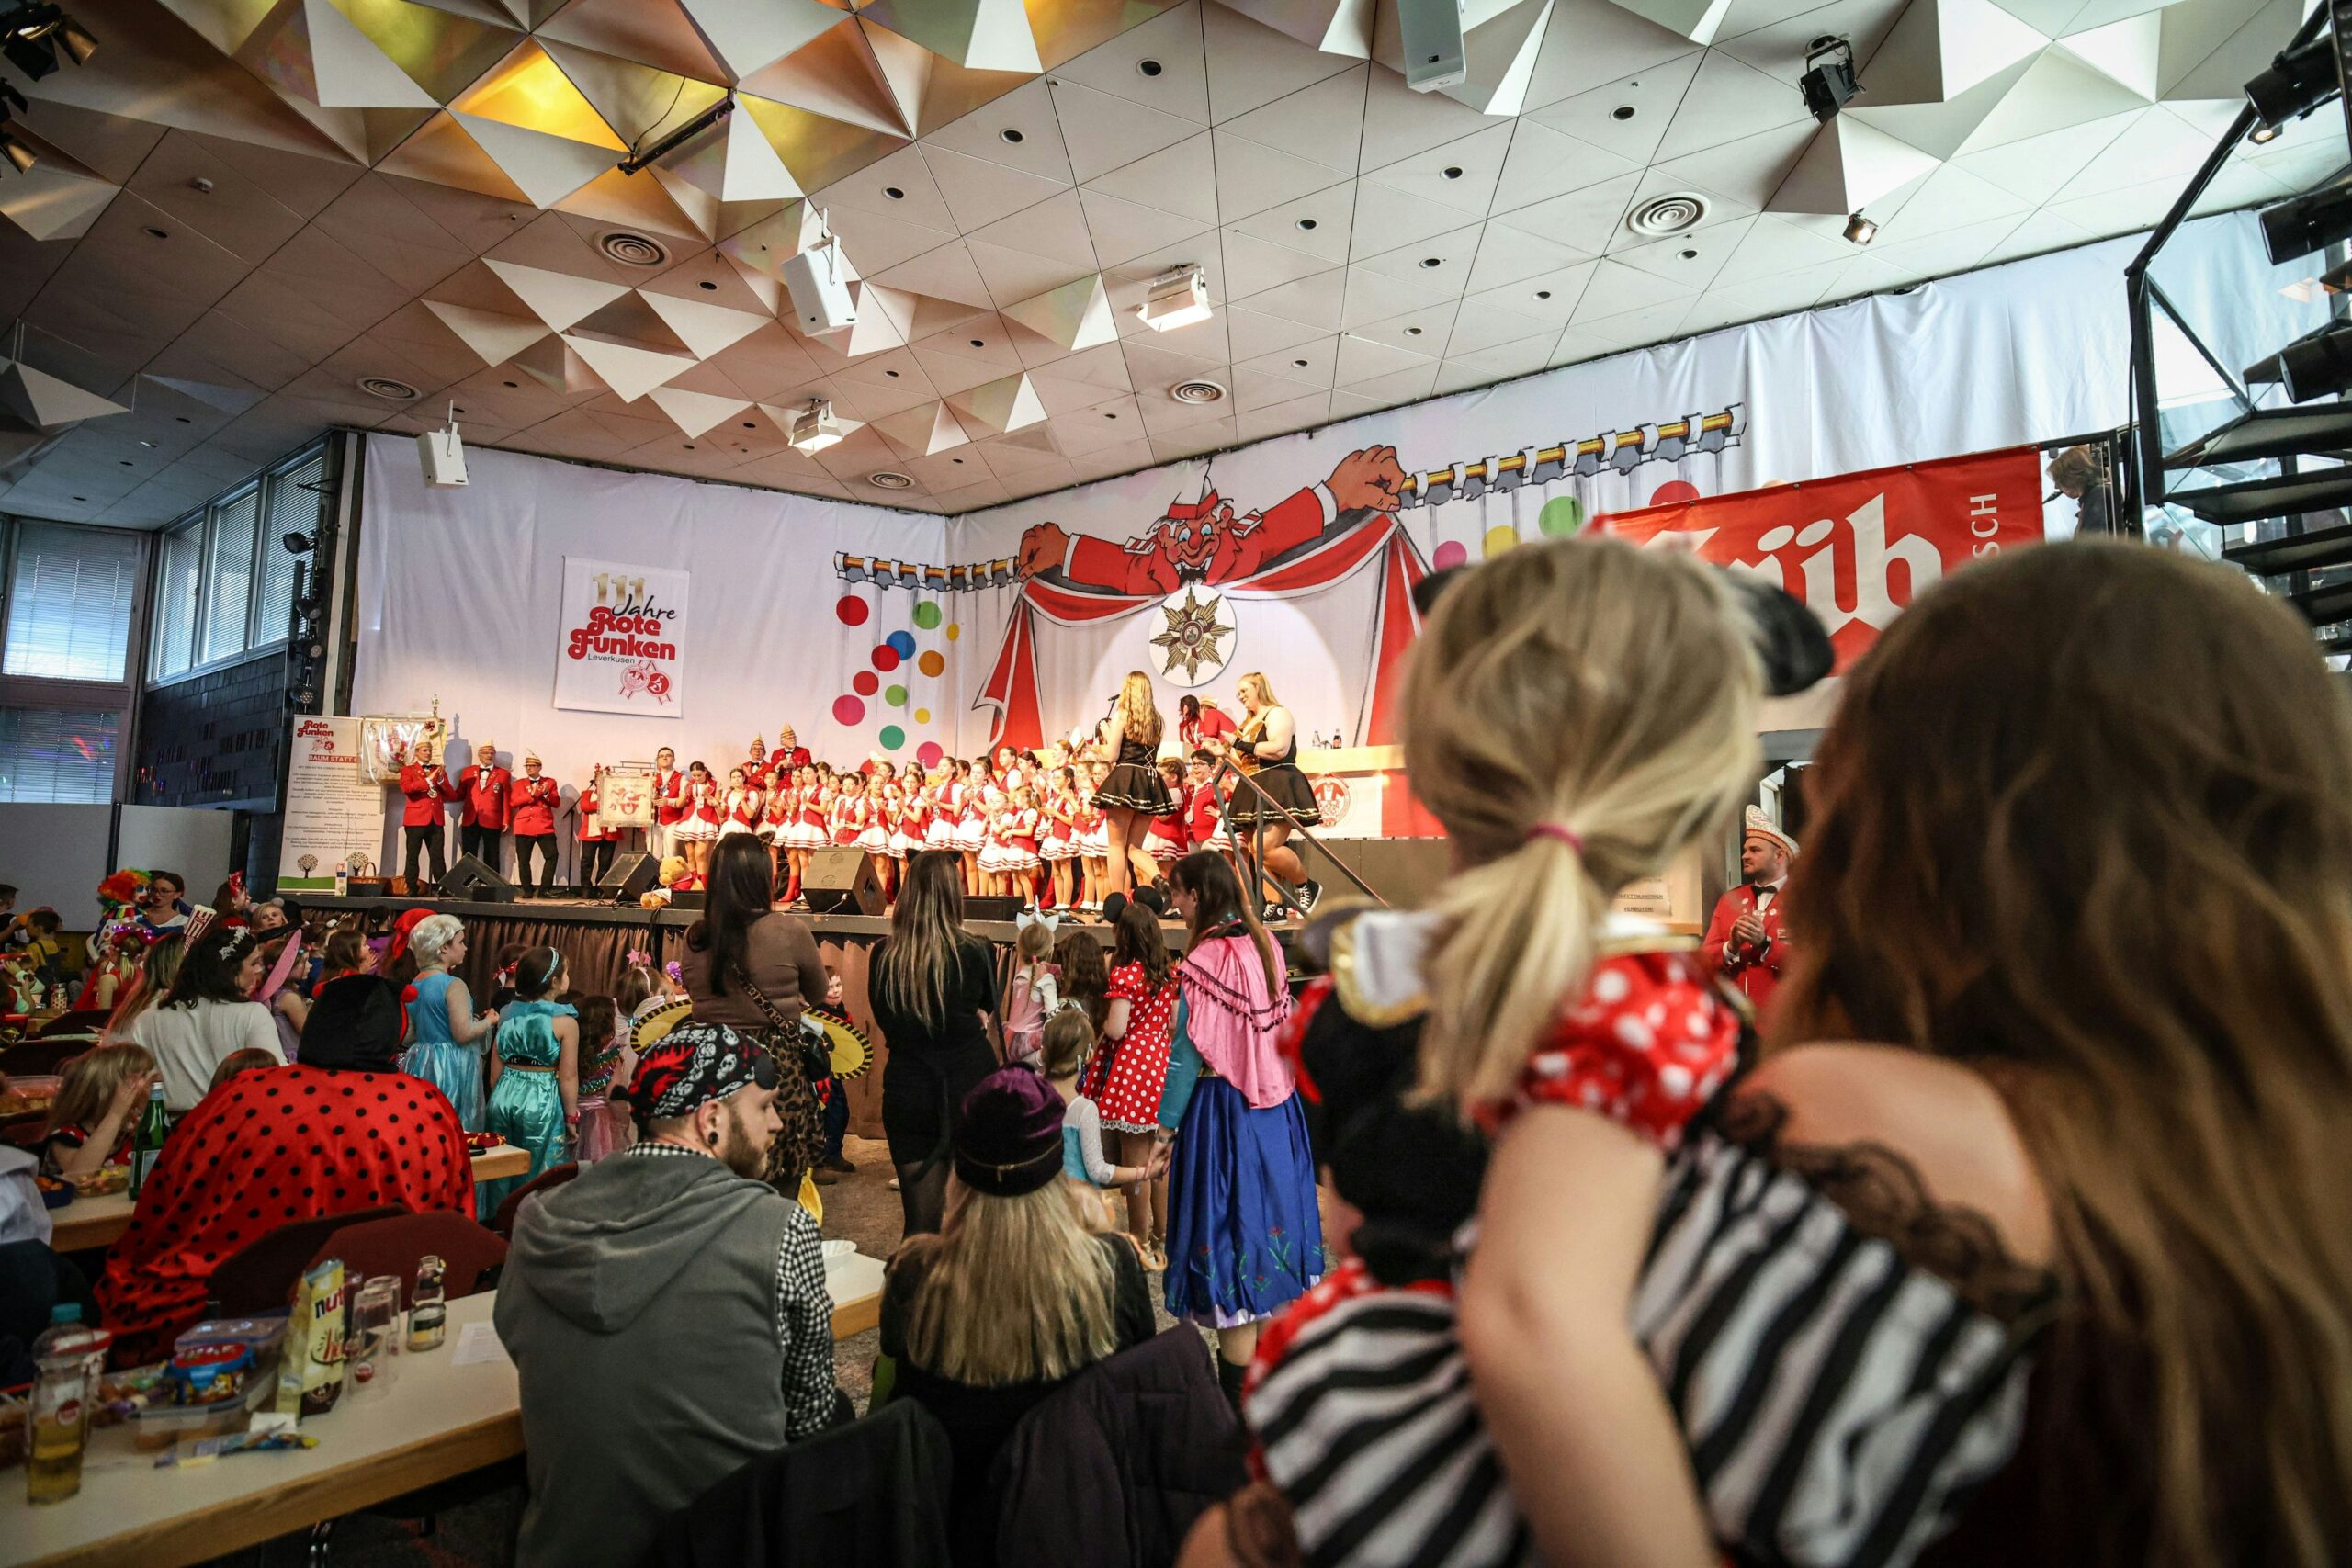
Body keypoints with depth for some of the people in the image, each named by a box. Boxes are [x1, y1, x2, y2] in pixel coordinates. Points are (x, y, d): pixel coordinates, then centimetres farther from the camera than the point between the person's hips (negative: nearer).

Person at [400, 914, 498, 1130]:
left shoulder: (414, 985, 8)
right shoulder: (453, 985, -16)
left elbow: (408, 1035, 12)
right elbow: (463, 1033, -20)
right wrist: (488, 1022, -4)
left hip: (419, 1063, 8)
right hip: (449, 1068, -8)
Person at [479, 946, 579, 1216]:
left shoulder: (508, 1014, 4)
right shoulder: (565, 1021, -12)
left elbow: (495, 1070, 8)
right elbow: (568, 1077, -11)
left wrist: (501, 1100, 21)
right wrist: (572, 1117, -2)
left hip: (504, 1098, 5)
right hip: (542, 1103, -5)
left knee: (502, 1173, 17)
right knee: (537, 1177, 6)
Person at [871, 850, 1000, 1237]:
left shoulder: (884, 955, -6)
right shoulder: (976, 953, -9)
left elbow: (884, 1020, 9)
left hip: (908, 1090, 1)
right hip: (971, 1085, -1)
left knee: (921, 1221, 10)